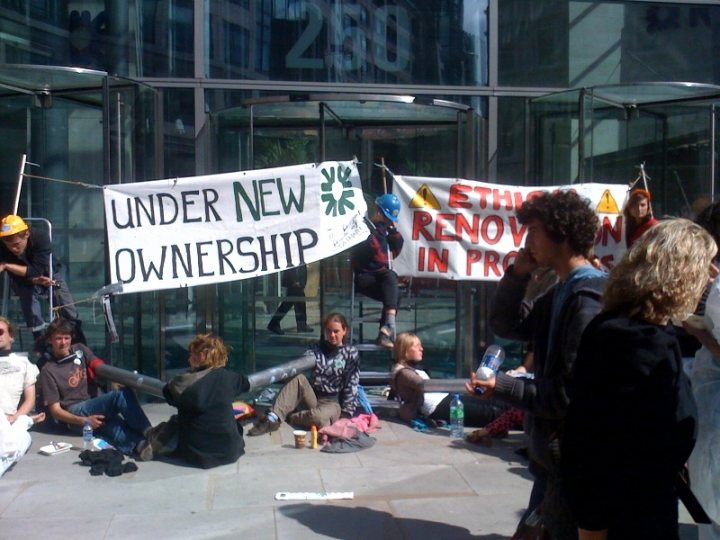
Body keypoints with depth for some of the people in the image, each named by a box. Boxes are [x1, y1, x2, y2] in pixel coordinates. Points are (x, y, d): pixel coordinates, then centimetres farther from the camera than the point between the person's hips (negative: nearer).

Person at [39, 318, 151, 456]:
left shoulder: (80, 350, 15)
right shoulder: (48, 370, -1)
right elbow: (55, 410, -5)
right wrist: (84, 421, -21)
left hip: (93, 405, 5)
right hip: (73, 414, -5)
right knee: (122, 395, -30)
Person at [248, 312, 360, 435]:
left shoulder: (351, 353, 0)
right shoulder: (317, 349, 7)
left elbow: (351, 386, -3)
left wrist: (346, 414, -11)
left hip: (332, 403, -3)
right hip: (311, 399, 3)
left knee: (317, 417, -39)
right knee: (297, 377, -29)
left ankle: (285, 417, -14)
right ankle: (272, 418, -35)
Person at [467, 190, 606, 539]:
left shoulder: (589, 299, -22)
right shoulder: (561, 292, 11)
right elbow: (505, 325, 13)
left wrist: (502, 387, -19)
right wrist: (518, 274, 0)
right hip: (553, 452, 10)